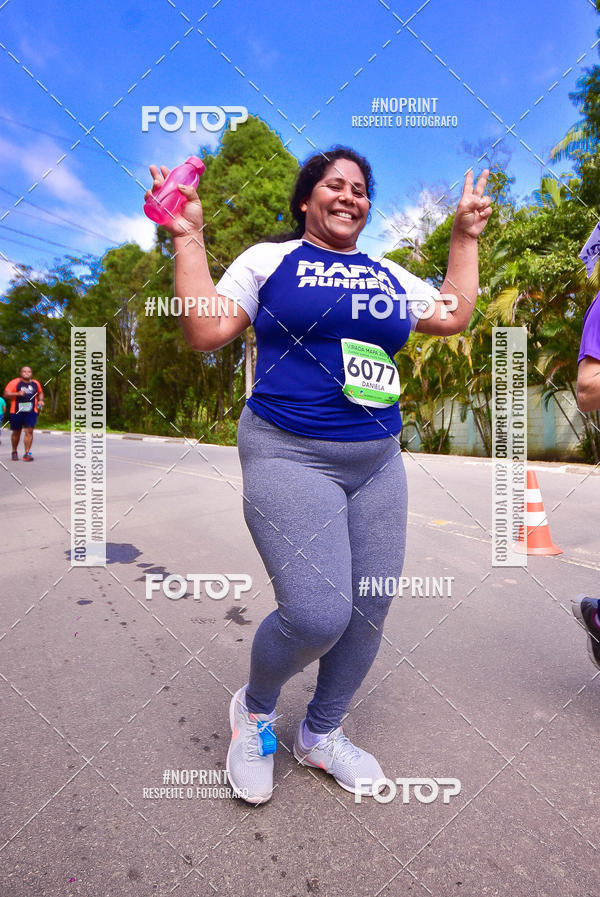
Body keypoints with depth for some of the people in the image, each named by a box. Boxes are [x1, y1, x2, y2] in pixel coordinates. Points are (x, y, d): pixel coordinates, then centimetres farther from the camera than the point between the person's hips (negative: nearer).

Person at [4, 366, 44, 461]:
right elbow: (6, 394, -3)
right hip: (16, 411, -1)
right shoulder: (14, 382, 1)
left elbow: (40, 393, 29)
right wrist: (17, 394, -18)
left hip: (31, 411, 1)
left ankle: (27, 453, -11)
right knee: (16, 432, 11)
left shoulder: (36, 383, 11)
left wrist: (40, 400, 11)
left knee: (29, 431, -12)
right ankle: (14, 452, 29)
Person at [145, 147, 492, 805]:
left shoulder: (388, 275, 20)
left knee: (370, 609, 6)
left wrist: (465, 236, 23)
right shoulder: (268, 259, 6)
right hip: (290, 457, -5)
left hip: (377, 460, 6)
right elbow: (203, 332, -1)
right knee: (316, 614, -17)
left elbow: (453, 315, 20)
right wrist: (187, 238, -2)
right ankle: (254, 707, 19)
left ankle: (320, 733, 32)